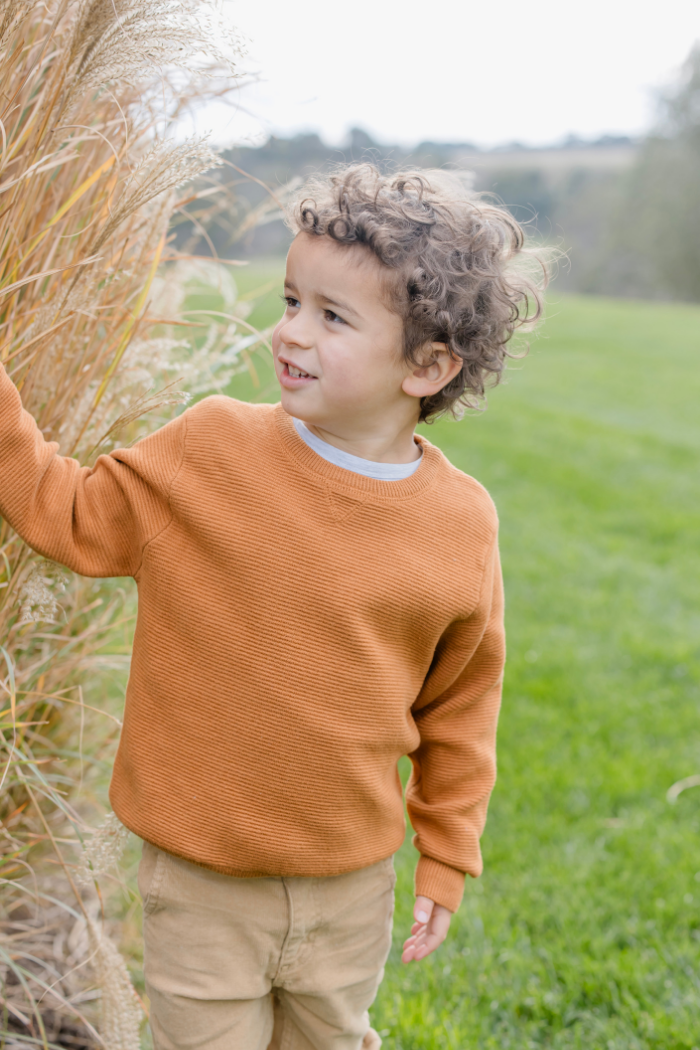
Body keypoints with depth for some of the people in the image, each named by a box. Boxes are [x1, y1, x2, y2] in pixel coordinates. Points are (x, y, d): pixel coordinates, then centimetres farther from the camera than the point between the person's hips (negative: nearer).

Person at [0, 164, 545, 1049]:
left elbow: (460, 705, 1)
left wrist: (446, 859, 7)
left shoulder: (460, 523, -10)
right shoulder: (207, 452, -13)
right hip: (201, 882, -1)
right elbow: (71, 516, 1)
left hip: (351, 885, 2)